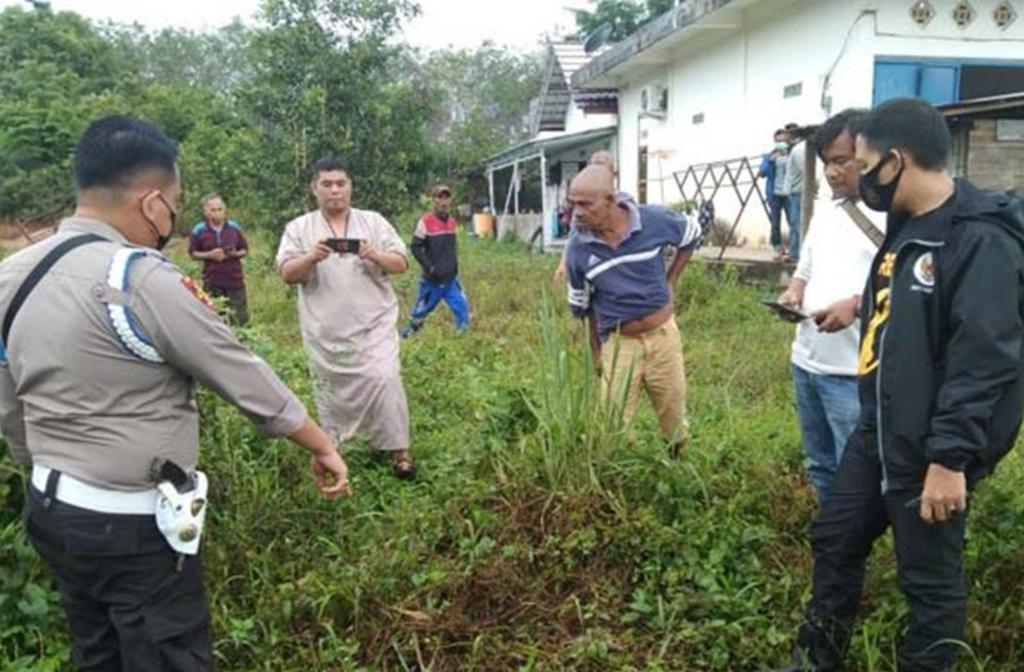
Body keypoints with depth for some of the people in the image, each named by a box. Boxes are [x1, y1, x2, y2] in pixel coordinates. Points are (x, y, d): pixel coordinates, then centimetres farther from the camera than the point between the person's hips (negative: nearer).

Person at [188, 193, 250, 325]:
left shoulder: (234, 227, 1)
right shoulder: (198, 231, -3)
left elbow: (245, 250, 9)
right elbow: (192, 253, 3)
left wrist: (234, 254, -12)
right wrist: (209, 255, -14)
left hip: (235, 280, 1)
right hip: (212, 282, -1)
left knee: (241, 317, 5)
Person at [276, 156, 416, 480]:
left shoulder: (374, 222, 7)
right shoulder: (299, 228, 5)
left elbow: (401, 263, 4)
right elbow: (287, 274, -3)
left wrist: (376, 256, -17)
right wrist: (311, 258, -22)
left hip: (373, 326, 0)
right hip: (326, 333, 1)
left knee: (384, 381, -10)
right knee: (332, 390, 11)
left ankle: (398, 450, 0)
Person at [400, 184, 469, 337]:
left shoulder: (452, 222, 8)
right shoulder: (426, 221, -12)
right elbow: (415, 247, -13)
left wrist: (454, 265, 10)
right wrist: (429, 267, -18)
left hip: (451, 278, 5)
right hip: (432, 279, -5)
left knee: (462, 307, -2)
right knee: (421, 311, 6)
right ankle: (407, 335, 25)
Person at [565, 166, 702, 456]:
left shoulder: (655, 220, -15)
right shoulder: (578, 249, -13)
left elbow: (692, 236, 8)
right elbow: (584, 306, 2)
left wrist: (669, 281, 5)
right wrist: (595, 351, 5)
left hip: (663, 335, 1)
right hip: (618, 344, -1)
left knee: (674, 419, 18)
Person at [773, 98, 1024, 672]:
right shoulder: (908, 226, 9)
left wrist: (951, 458, -26)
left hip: (932, 452, -9)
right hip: (879, 432, 10)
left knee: (929, 580, 8)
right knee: (836, 539, 19)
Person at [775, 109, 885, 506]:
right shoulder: (824, 216, 13)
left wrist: (855, 305, -28)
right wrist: (793, 294, 1)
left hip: (854, 372, -8)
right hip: (806, 361, 8)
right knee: (820, 466, 21)